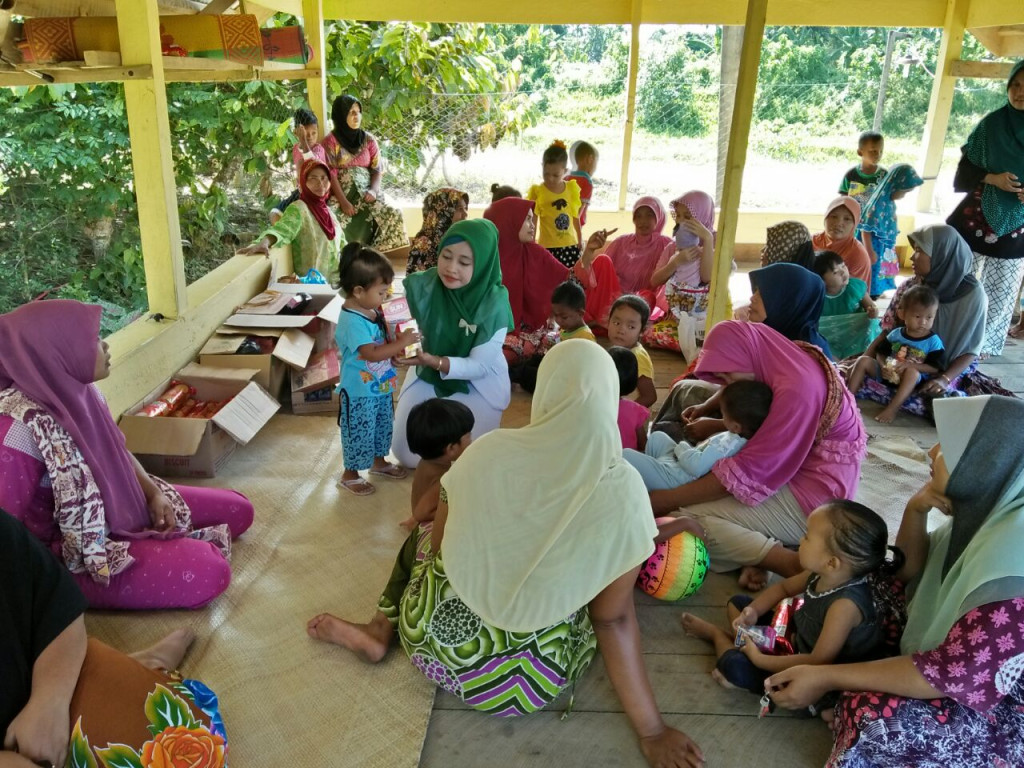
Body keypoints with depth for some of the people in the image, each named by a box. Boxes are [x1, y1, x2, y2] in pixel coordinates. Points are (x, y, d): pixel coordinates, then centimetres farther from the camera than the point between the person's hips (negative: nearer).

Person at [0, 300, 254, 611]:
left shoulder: (76, 390, -6)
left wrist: (153, 494, -2)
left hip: (120, 506, 8)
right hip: (74, 554, -8)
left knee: (238, 510, 6)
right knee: (207, 572, -24)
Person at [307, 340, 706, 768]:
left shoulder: (489, 449, -14)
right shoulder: (622, 490, -20)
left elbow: (438, 545, 2)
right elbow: (613, 619, -13)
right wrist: (652, 732, -2)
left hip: (436, 639, 3)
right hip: (526, 677, -2)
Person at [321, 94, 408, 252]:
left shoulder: (368, 139, 12)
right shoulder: (330, 141, 2)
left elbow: (377, 169, 8)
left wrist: (373, 190, -13)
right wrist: (343, 202, -19)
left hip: (366, 193, 3)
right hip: (342, 194, -3)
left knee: (393, 215, -24)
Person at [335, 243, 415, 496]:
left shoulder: (371, 311, 1)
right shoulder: (352, 321, -28)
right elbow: (372, 353, -31)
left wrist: (397, 342, -4)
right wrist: (402, 342, -27)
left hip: (380, 387, 9)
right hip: (359, 392, -9)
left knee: (383, 426, 24)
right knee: (359, 434, 7)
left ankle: (379, 461, 45)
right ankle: (350, 474, 26)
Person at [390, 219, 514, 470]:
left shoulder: (494, 304, -26)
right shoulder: (421, 286, -20)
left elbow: (480, 366, -23)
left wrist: (434, 361, -39)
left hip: (478, 385, -2)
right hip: (427, 376, 3)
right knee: (407, 454, 5)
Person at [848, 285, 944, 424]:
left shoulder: (933, 341, -6)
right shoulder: (895, 334, 3)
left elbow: (935, 368, -11)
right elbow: (881, 353, 6)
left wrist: (910, 365, -22)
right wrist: (884, 366, -16)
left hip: (912, 380, -4)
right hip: (888, 373, 4)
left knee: (912, 372, -37)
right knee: (863, 361, -10)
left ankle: (892, 409, -42)